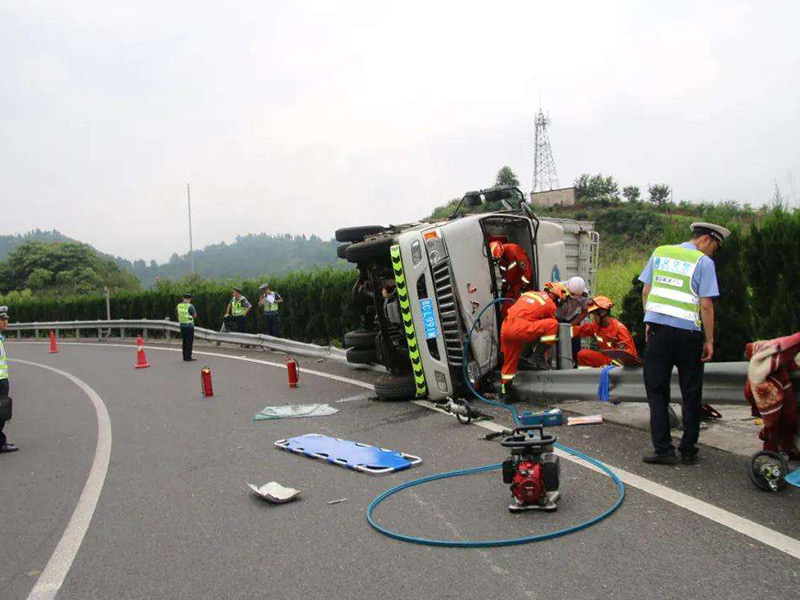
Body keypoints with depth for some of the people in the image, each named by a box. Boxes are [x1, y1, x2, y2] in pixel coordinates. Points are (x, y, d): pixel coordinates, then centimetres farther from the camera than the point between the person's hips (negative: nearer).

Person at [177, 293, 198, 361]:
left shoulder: (179, 306, 6)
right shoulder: (190, 306, -12)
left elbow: (178, 315, 13)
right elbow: (195, 316, -7)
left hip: (182, 325, 6)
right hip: (189, 325, -6)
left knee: (184, 341, 12)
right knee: (189, 342, -2)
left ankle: (185, 356, 14)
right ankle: (188, 357, -4)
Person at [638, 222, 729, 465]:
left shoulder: (659, 253, 10)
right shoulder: (704, 263, -4)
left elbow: (646, 291, 10)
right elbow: (706, 305, -9)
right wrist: (709, 341, -4)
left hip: (658, 329, 3)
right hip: (688, 333, -3)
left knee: (656, 391, 7)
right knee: (691, 395, 10)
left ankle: (663, 449, 3)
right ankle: (688, 451, 17)